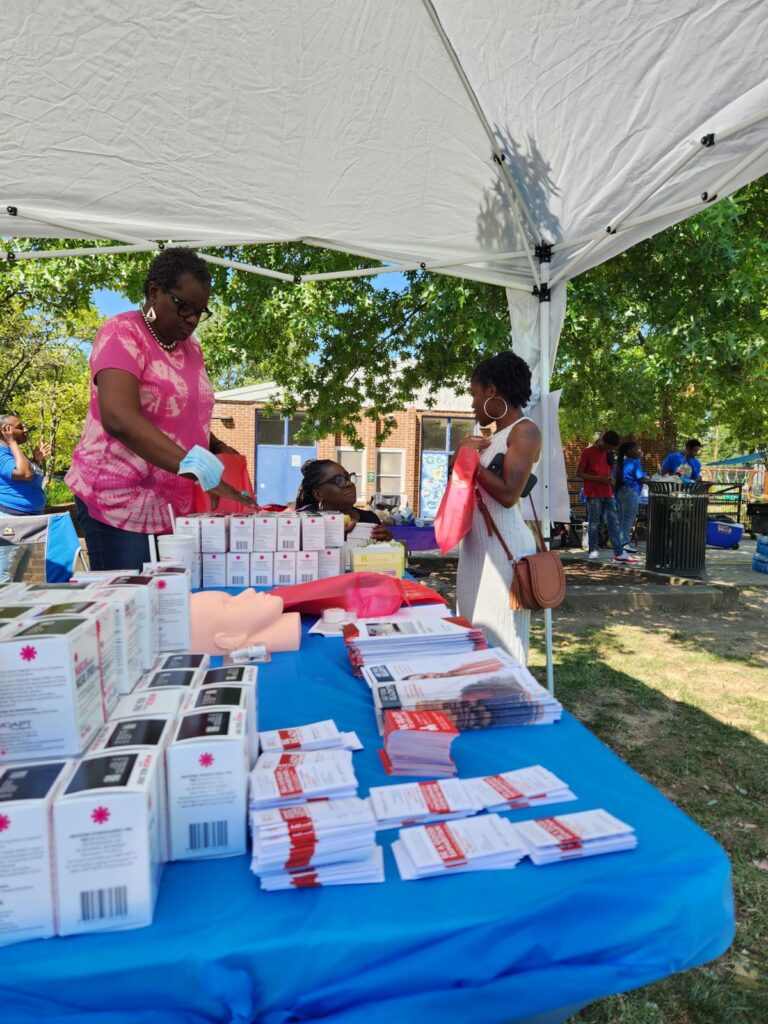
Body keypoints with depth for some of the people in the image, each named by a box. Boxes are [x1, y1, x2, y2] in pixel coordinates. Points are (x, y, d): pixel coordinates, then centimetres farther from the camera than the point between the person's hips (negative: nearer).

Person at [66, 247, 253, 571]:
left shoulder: (190, 347, 13)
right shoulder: (123, 334, -9)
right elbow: (119, 420, -26)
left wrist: (217, 448, 5)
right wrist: (201, 469, -33)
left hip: (177, 505, 7)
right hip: (122, 501, -6)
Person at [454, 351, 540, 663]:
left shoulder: (525, 431, -11)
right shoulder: (498, 434, 16)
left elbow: (508, 494, -21)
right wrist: (468, 453, 6)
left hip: (503, 546, -9)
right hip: (479, 544, 9)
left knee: (499, 638, -2)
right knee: (478, 633, 14)